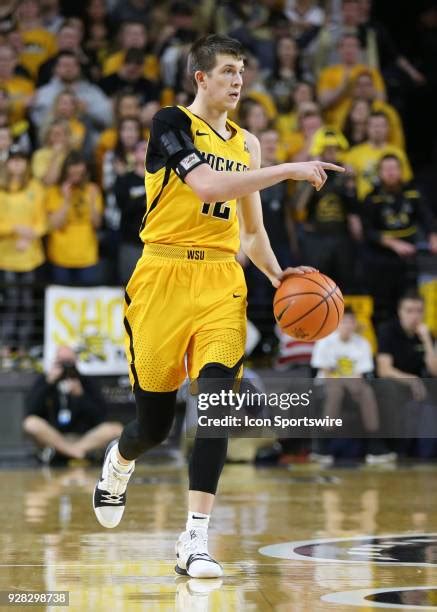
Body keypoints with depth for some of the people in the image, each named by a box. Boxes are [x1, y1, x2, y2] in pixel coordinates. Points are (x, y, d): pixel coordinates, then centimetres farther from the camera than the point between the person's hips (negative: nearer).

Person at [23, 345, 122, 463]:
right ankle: (76, 451, -28)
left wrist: (81, 396, -15)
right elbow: (31, 411, -11)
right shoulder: (43, 381, 4)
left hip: (84, 438, 2)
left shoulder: (86, 382, 5)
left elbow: (100, 416, -4)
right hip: (51, 438, -2)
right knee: (31, 424, -31)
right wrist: (48, 383, -16)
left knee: (116, 429, -24)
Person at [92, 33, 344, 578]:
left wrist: (278, 276, 7)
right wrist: (289, 170, -21)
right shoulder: (172, 124, -4)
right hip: (164, 277, -4)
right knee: (154, 422, 5)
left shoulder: (245, 143, 14)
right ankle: (118, 462, 42)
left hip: (221, 283, 4)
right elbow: (206, 185, -22)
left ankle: (195, 540, -15)